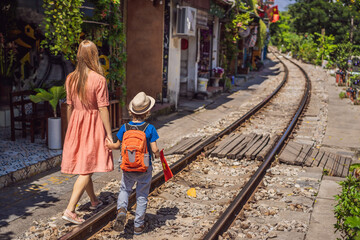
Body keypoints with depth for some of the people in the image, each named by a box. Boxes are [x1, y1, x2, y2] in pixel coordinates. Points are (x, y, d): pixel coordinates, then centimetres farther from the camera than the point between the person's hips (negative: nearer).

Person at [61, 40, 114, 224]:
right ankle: (70, 210, -7)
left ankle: (94, 201, 36)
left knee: (83, 166, 18)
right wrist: (109, 135, -10)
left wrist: (70, 129, 19)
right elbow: (103, 109, -16)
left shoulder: (71, 78, 1)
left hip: (76, 123, 6)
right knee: (87, 169, -1)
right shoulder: (99, 79, -15)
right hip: (93, 125, -6)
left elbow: (69, 106, 7)